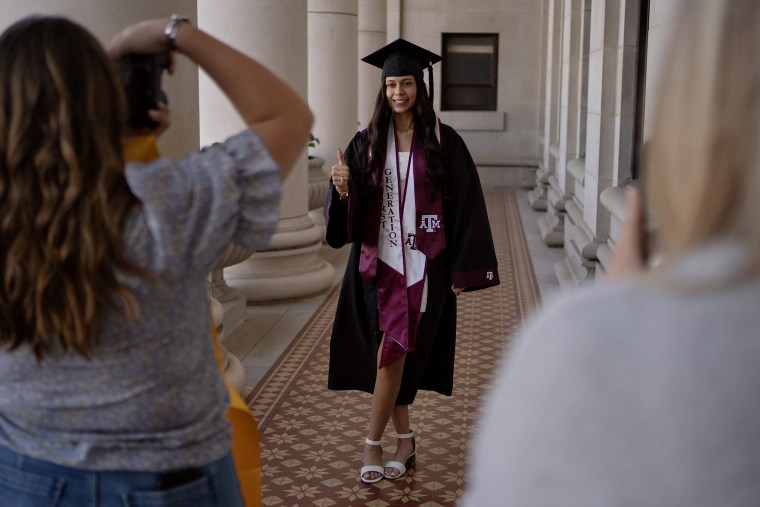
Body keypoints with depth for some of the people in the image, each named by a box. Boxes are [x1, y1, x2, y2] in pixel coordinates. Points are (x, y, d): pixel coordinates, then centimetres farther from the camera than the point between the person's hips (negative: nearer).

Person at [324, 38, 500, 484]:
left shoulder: (444, 142, -2)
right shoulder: (367, 143, 4)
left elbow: (465, 205, -2)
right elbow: (351, 210, 2)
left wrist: (462, 268, -6)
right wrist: (343, 189, -21)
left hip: (422, 263, -3)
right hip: (378, 260, 3)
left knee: (393, 352, -5)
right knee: (394, 355, 9)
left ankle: (373, 444, 8)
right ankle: (405, 439, 26)